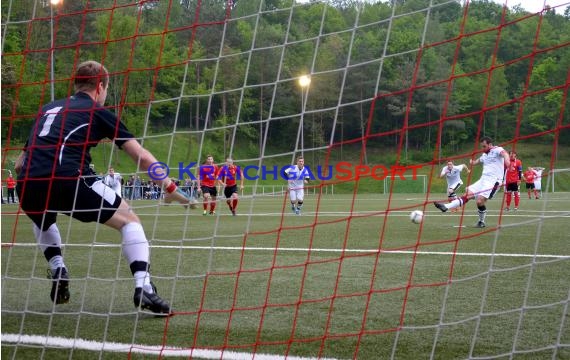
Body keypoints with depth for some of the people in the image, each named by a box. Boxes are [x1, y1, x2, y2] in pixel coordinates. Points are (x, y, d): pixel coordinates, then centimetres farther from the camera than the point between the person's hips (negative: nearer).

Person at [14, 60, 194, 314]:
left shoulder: (47, 109, 29)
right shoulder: (98, 112, 16)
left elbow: (20, 164, 27)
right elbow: (141, 156, 9)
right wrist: (169, 187, 18)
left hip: (29, 186, 5)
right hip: (69, 181, -5)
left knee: (43, 222, 41)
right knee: (129, 220, 13)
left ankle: (58, 270, 18)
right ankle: (143, 287, -6)